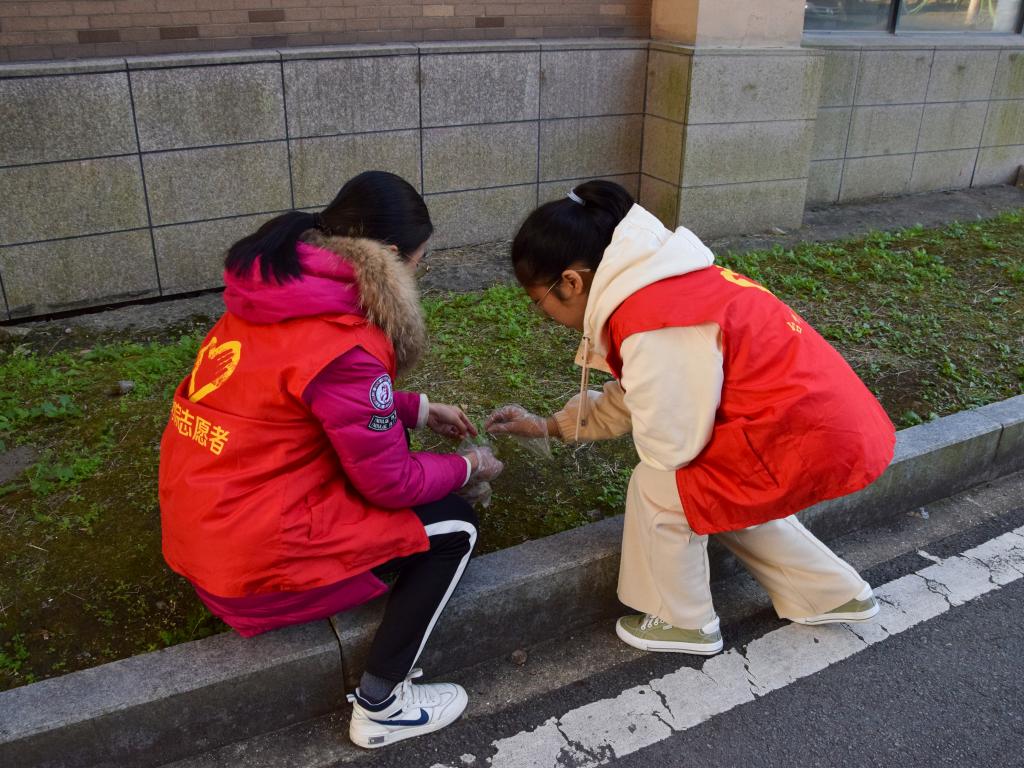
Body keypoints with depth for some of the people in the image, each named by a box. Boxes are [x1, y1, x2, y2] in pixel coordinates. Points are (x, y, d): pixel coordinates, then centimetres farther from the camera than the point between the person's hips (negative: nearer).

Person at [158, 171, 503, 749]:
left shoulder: (278, 287, 2)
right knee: (454, 525, 2)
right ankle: (381, 707, 10)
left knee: (381, 438, 18)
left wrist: (420, 409, 17)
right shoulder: (342, 345, -25)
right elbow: (393, 483, -14)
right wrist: (469, 467, 3)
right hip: (254, 561, -9)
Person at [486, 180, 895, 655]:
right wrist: (548, 427, 22)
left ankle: (683, 623, 21)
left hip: (813, 438, -10)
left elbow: (669, 446, -14)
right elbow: (631, 398, 18)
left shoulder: (655, 329, -25)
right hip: (830, 417, 10)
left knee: (659, 489, -1)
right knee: (719, 492, 26)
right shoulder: (649, 283, 7)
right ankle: (834, 594, 40)